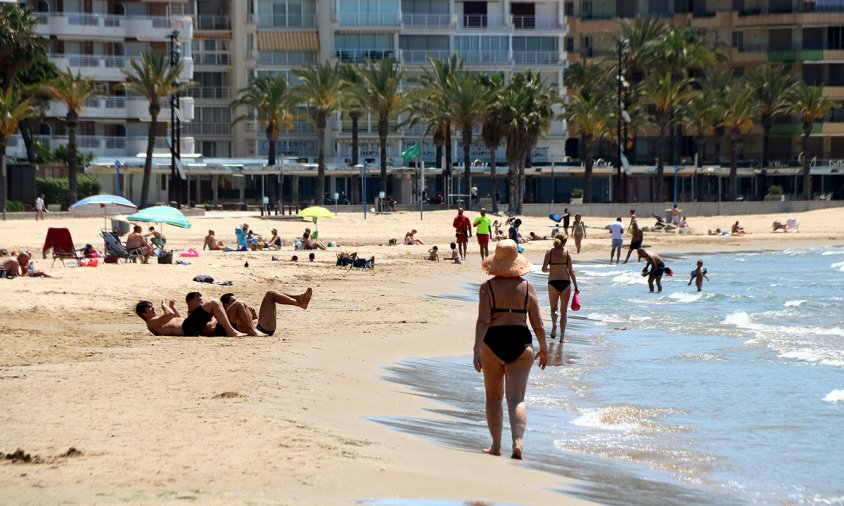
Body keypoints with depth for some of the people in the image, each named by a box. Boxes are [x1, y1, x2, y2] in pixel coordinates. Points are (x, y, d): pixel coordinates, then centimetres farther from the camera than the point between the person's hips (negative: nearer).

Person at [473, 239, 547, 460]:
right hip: (521, 343, 1)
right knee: (516, 398, -3)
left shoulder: (488, 287, -4)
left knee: (493, 397, 15)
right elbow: (537, 323, 3)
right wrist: (543, 348, 16)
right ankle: (518, 443, -23)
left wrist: (477, 349, -16)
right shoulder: (527, 287, 2)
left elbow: (483, 321, -14)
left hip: (493, 343, -1)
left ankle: (496, 446, 21)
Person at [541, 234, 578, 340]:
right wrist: (576, 287, 1)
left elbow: (544, 269, -7)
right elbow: (571, 271, -4)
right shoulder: (566, 253, -4)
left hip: (553, 283, 0)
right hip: (565, 283, 0)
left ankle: (554, 324, -11)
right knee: (564, 311, 10)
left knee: (554, 308, 19)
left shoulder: (549, 252, -3)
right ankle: (562, 336, 6)